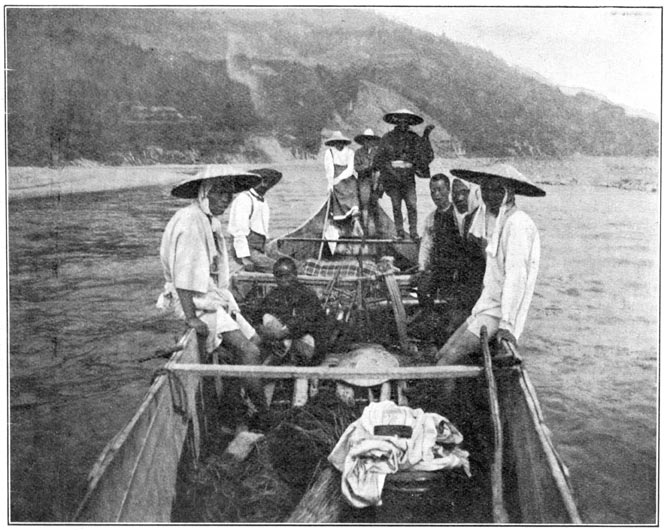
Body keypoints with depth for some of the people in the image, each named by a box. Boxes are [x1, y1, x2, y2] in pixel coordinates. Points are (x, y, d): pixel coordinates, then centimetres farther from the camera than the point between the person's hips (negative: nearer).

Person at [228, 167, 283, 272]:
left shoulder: (263, 202, 20)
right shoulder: (243, 199, -8)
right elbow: (239, 230, -16)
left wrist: (264, 256, 18)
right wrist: (245, 258, -22)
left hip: (259, 252, 8)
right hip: (246, 251, -8)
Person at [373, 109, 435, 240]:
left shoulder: (413, 138, 7)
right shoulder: (388, 138, 4)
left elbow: (427, 154, 3)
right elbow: (380, 158, 4)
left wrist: (426, 137, -5)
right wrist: (392, 171, -6)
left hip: (408, 177, 1)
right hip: (392, 177, 0)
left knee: (412, 204, -11)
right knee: (396, 205, -2)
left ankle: (413, 232, -6)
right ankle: (400, 232, 5)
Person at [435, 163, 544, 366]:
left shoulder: (517, 223, -16)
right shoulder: (496, 220, 15)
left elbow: (517, 275, -22)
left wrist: (507, 324, -26)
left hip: (501, 311, -9)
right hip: (487, 306, 9)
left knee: (452, 357, -18)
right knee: (442, 355, 2)